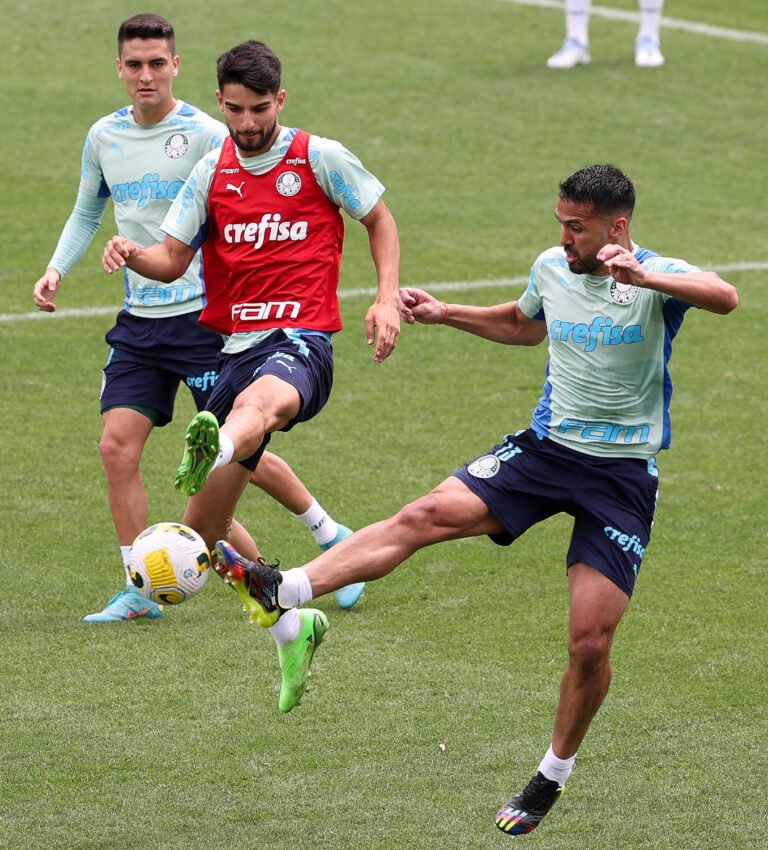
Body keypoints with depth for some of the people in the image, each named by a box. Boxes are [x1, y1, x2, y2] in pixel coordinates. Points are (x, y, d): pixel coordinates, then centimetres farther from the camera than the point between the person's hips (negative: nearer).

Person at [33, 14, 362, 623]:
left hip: (203, 316, -5)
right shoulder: (104, 138, 7)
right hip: (139, 321, 5)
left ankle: (333, 539, 19)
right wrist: (57, 269, 7)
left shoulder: (206, 136, -11)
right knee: (117, 446, -6)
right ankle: (139, 592, 2)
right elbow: (87, 213, 22)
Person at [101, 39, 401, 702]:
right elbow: (173, 260, 12)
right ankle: (292, 628, 27)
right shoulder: (212, 174, 11)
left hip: (300, 342, -6)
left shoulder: (321, 158, 2)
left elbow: (379, 220, 13)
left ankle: (212, 452, -80)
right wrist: (134, 255, -11)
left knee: (259, 403, -45)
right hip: (235, 346, 6)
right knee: (205, 535, 7)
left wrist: (388, 299, -2)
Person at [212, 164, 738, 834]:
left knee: (591, 642, -7)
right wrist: (446, 315, 16)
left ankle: (555, 773, 17)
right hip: (546, 445, 4)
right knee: (430, 513, -20)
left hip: (623, 476, -4)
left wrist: (643, 277, -48)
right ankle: (281, 592, -30)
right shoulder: (551, 269, 4)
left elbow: (725, 297, -36)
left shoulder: (656, 278, -13)